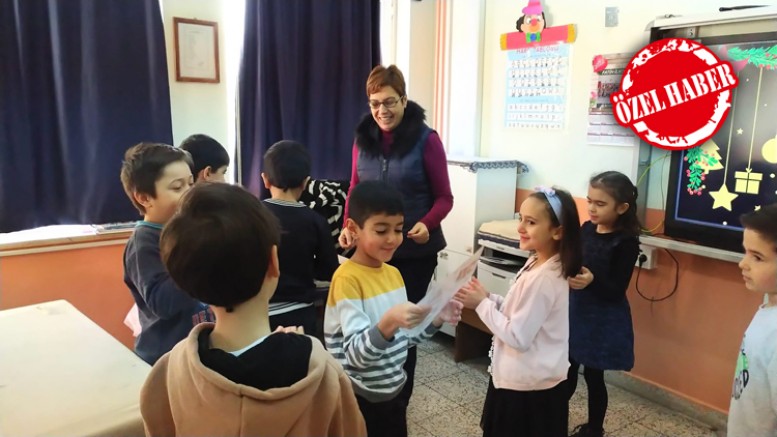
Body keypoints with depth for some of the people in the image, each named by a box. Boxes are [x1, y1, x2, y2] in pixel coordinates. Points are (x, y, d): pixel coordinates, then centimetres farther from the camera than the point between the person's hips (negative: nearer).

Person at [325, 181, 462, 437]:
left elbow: (403, 336, 10)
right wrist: (387, 323, -42)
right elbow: (356, 354, -26)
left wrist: (436, 319, -6)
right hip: (358, 399, -7)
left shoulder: (394, 273, 4)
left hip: (393, 392, 7)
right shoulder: (347, 278, -19)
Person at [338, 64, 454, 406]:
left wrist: (426, 225, -25)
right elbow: (355, 190, 9)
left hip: (414, 251, -3)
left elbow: (444, 198, -6)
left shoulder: (426, 139, -9)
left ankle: (398, 401, 30)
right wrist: (348, 226, -8)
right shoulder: (363, 138, 3)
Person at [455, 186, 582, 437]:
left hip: (527, 386, -9)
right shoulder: (539, 263, 2)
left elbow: (518, 337, -25)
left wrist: (482, 304, -17)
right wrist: (489, 298, -2)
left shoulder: (543, 279, -27)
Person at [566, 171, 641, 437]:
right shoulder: (587, 228, 0)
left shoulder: (626, 242, -16)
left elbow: (617, 290, -19)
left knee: (593, 375, 9)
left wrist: (592, 281, -36)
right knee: (567, 370, 16)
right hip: (574, 311, 5)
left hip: (603, 320, -5)